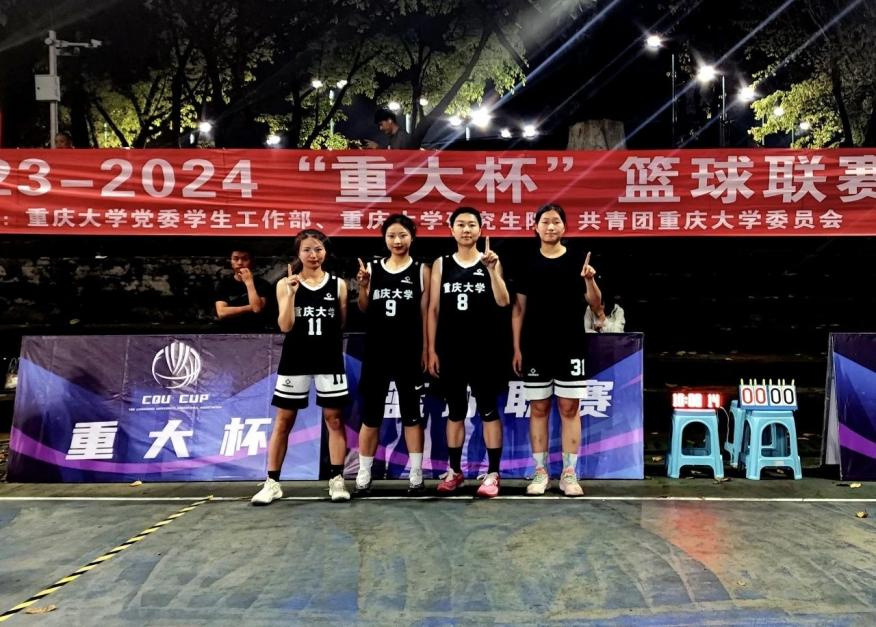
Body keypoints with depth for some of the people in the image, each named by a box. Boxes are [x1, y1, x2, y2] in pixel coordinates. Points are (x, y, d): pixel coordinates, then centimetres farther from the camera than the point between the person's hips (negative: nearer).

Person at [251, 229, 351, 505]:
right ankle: (272, 482, 12)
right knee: (283, 420, 5)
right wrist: (292, 292, -18)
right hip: (295, 359, -1)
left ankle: (336, 480, 11)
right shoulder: (286, 284, -1)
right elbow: (285, 326, -10)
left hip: (329, 360, 1)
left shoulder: (338, 284, 2)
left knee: (334, 419, 3)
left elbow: (343, 325, 9)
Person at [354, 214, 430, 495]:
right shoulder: (372, 268, 5)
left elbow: (426, 313, 0)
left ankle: (416, 474, 12)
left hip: (409, 352, -2)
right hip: (376, 352, 2)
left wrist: (426, 350, -4)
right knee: (370, 414, 7)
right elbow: (364, 311, 5)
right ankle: (364, 474, 16)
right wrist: (363, 287, -13)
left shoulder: (421, 271, 1)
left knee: (411, 413, 6)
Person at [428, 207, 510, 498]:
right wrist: (432, 350, 2)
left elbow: (503, 302, -10)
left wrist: (491, 269, -21)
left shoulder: (491, 261, 2)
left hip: (484, 350, -2)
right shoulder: (441, 264, 6)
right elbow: (433, 310, 6)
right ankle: (454, 471, 20)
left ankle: (492, 473, 8)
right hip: (451, 350, 2)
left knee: (488, 411, 2)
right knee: (455, 412, 10)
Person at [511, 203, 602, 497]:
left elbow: (595, 303, 1)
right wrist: (517, 348, 1)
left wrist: (590, 281, -19)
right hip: (535, 348, 1)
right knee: (538, 409, 5)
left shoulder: (577, 260, 2)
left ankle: (569, 473, 11)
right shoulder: (528, 262, 3)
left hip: (571, 347, 0)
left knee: (569, 408, 3)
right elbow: (518, 308, 5)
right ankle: (541, 472, 14)